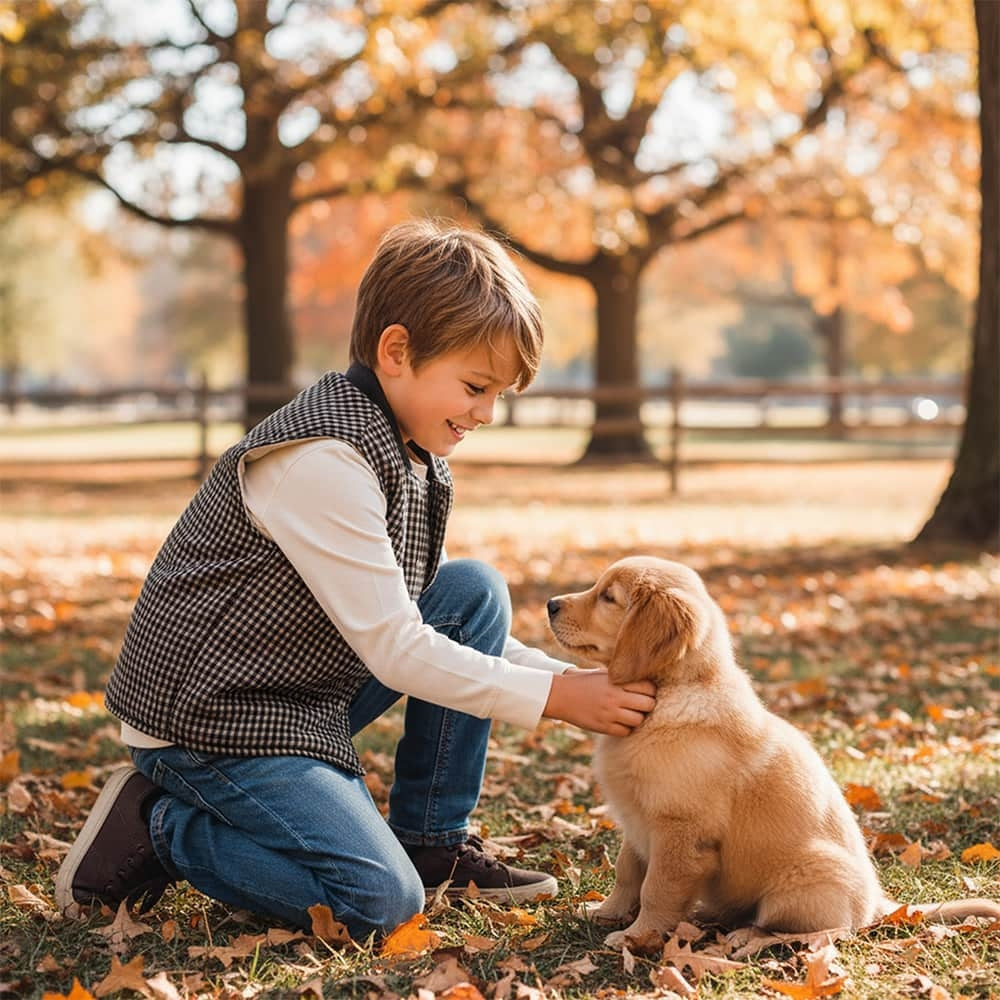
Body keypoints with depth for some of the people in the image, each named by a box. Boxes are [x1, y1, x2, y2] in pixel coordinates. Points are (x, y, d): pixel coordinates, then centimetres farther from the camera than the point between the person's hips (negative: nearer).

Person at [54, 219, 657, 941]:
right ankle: (154, 826, 0)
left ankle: (433, 843, 7)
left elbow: (433, 619, 10)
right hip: (213, 717, -9)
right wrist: (556, 696, -20)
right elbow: (395, 649, -24)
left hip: (311, 692, 9)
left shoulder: (412, 453, 6)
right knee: (381, 904, -18)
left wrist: (575, 678, -2)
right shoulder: (323, 461, -25)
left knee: (477, 590, -1)